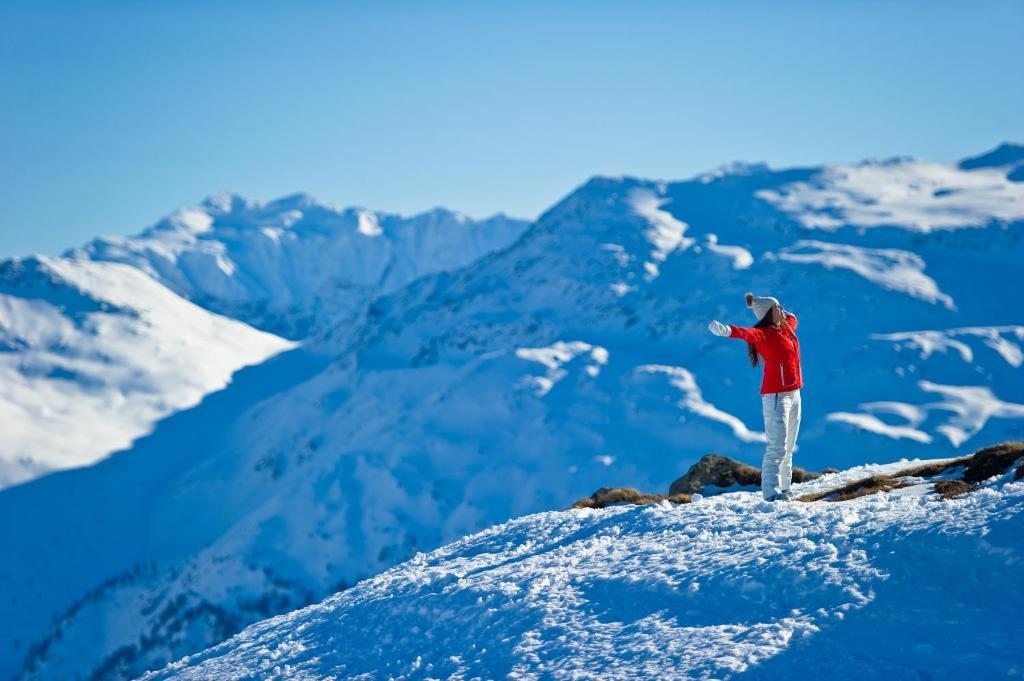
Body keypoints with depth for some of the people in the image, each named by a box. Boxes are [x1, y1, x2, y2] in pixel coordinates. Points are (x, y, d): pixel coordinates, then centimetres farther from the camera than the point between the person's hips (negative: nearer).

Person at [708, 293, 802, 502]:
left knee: (788, 447, 10)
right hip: (775, 396, -8)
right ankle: (771, 491, -13)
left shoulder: (787, 328, 11)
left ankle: (784, 487, 16)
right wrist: (728, 330, -54)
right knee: (777, 446, -12)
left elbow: (791, 317, 35)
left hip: (793, 394, 8)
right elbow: (749, 333, -35)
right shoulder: (764, 334, -13)